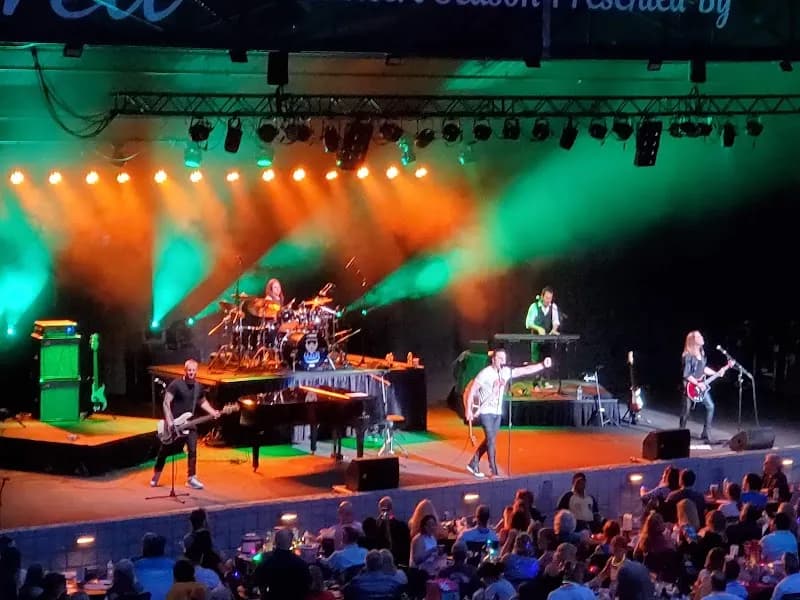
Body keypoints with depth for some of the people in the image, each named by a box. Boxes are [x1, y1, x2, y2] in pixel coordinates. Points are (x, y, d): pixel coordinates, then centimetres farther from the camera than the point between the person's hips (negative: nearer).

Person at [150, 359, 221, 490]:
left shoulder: (198, 387, 4)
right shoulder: (176, 384, -15)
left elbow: (203, 402, 23)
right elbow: (166, 402, -19)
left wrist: (213, 412, 8)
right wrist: (169, 421, -27)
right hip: (173, 423, -4)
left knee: (192, 451, -5)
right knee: (164, 451, 7)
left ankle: (191, 478, 5)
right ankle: (155, 477, 22)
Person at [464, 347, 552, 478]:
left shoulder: (506, 372, -1)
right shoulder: (485, 373, -17)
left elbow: (525, 370, -3)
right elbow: (472, 390, -13)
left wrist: (543, 365, -15)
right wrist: (468, 409, -14)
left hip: (497, 412, 7)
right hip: (485, 412, -7)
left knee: (488, 440, 13)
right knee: (491, 440, -8)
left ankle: (473, 464, 27)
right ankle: (494, 472, -4)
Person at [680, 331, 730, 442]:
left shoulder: (701, 353, 6)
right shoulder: (688, 356, -18)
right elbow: (686, 374, -19)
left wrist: (717, 373, 5)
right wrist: (698, 384, -19)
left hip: (702, 385, 8)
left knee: (710, 406, 3)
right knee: (686, 410, 0)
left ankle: (705, 433, 8)